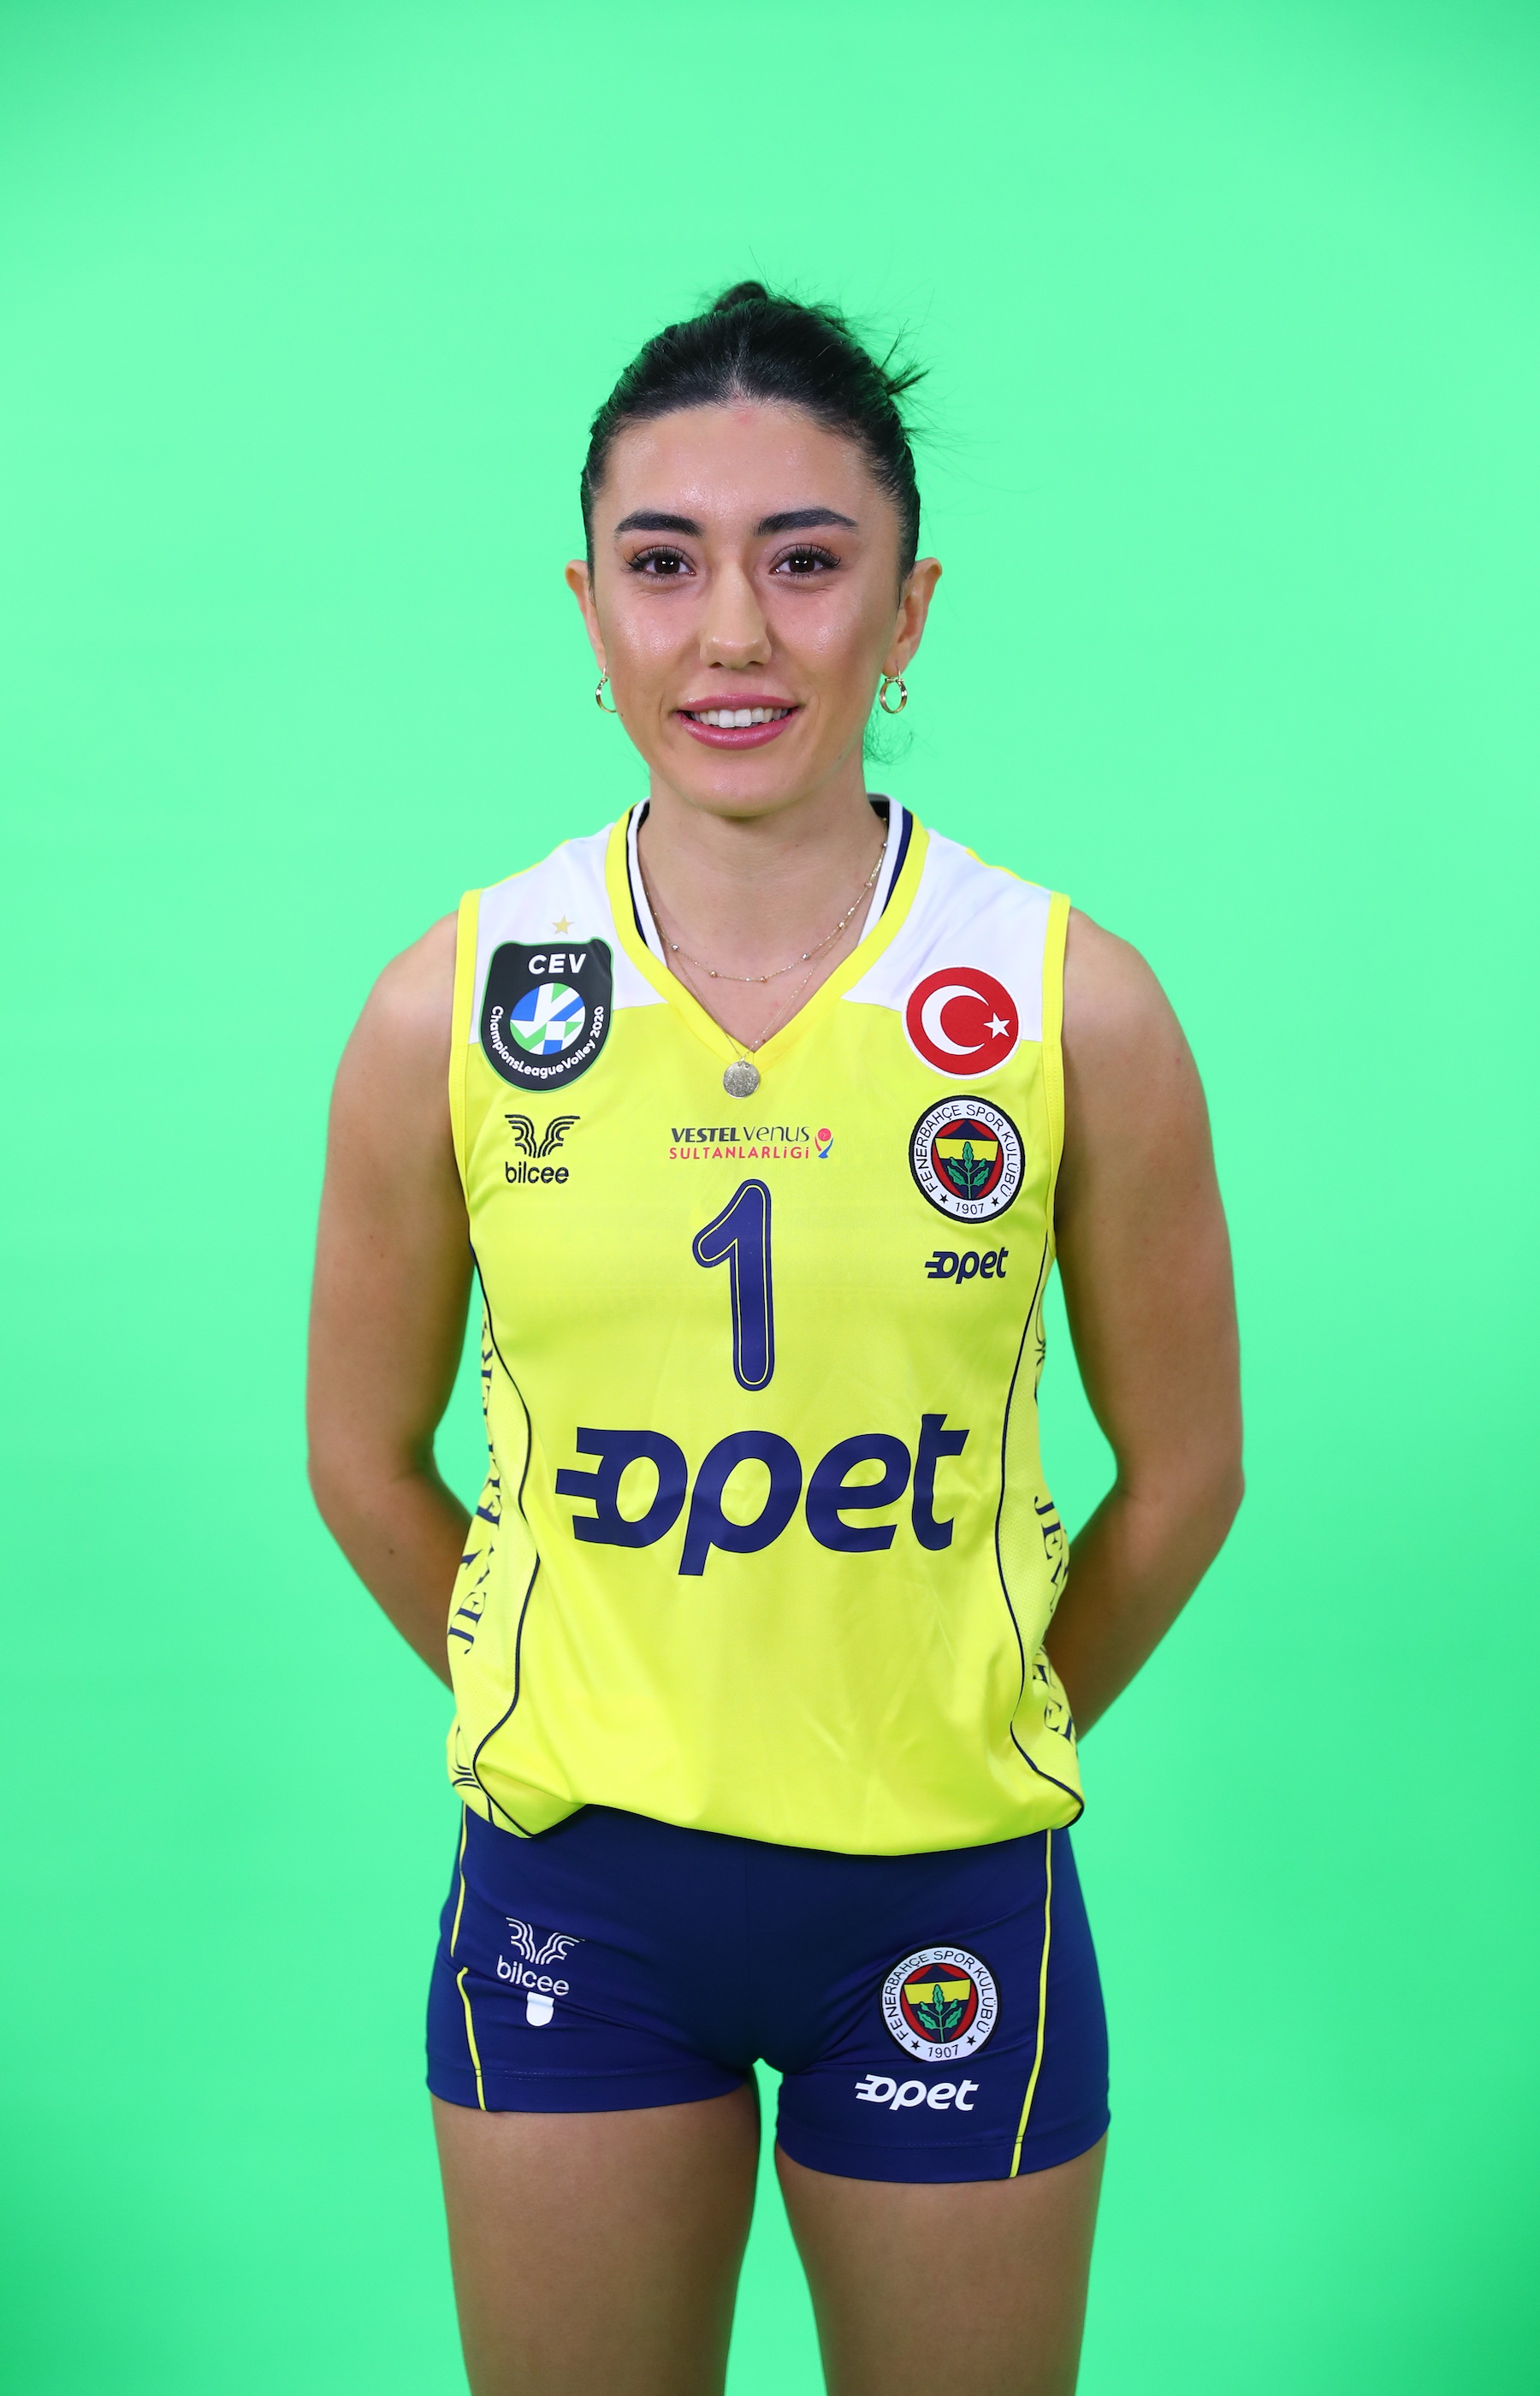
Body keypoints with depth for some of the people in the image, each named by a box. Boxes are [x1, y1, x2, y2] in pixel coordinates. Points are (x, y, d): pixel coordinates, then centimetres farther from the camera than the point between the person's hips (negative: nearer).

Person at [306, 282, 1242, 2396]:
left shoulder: (1079, 1007, -9)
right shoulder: (453, 1009, -6)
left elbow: (1182, 1469, 3)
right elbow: (365, 1458, 6)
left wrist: (988, 1735, 9)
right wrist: (566, 1725, 8)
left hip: (946, 1900, -1)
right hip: (572, 1889, 1)